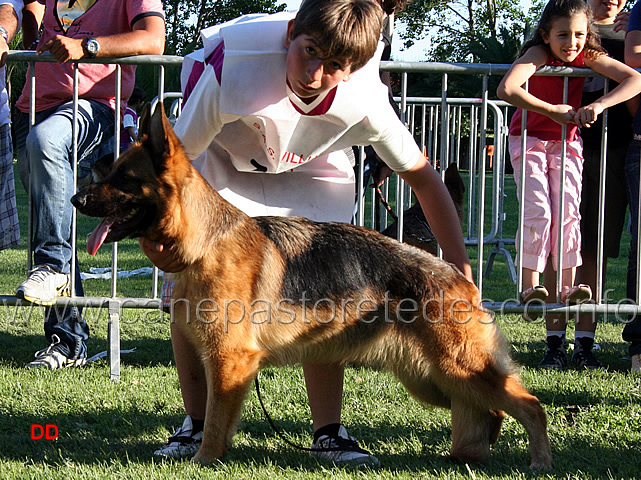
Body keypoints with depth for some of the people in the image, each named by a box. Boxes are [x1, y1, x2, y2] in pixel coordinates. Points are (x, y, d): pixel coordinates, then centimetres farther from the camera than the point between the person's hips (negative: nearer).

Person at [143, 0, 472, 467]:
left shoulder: (365, 104, -33)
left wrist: (460, 265, -17)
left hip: (310, 171, 1)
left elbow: (423, 176, -15)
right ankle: (197, 426, 5)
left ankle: (329, 431, 1)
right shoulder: (234, 69, -40)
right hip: (224, 161, -1)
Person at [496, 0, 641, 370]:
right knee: (538, 211, -17)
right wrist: (553, 111, -38)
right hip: (530, 141, -3)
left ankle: (567, 288, -9)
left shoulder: (588, 57, -12)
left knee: (568, 215, -9)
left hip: (567, 142, 3)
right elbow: (507, 89, -41)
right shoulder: (538, 54, -22)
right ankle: (531, 286, -12)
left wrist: (600, 104, -34)